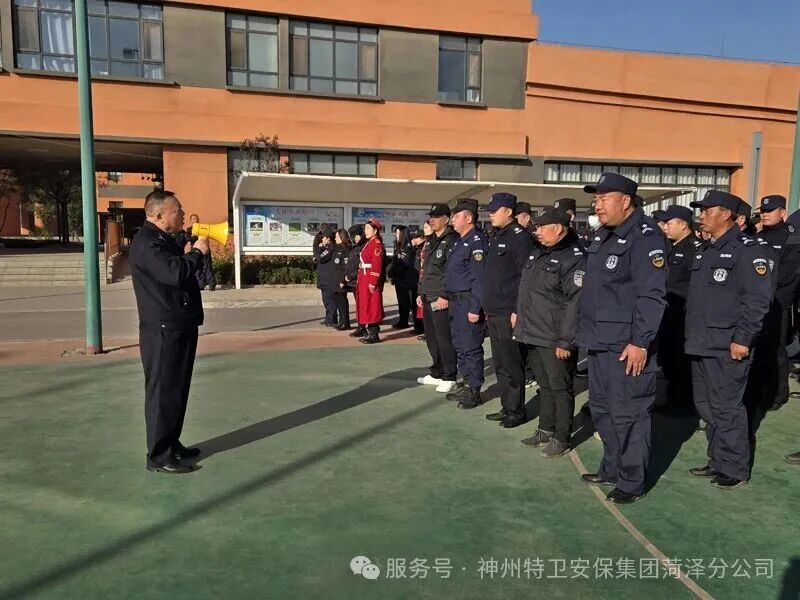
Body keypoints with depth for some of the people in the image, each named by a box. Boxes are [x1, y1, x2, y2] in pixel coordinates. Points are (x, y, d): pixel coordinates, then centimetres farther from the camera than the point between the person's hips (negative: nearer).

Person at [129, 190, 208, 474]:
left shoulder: (164, 239, 17)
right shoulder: (146, 243, -17)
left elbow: (180, 268, 21)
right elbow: (175, 273, -30)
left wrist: (194, 251, 6)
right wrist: (197, 252, -16)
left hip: (179, 327, 10)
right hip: (163, 331, -10)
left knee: (177, 389, 16)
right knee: (162, 392, -3)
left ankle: (172, 444, 28)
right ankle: (159, 456, 6)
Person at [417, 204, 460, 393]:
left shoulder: (452, 240, -10)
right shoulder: (430, 241, 18)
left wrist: (445, 296, -19)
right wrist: (421, 292, 19)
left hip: (442, 299, -9)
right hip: (428, 298, 9)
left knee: (444, 338, -5)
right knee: (431, 337, 15)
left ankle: (449, 377, 5)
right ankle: (436, 373, 27)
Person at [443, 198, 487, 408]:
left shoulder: (476, 241, -15)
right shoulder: (460, 241, 16)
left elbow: (479, 278, -21)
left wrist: (475, 308, -23)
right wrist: (449, 299, 17)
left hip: (468, 303, -10)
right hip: (456, 302, 10)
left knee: (471, 348, -2)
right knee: (459, 346, 17)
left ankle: (474, 391, 8)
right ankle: (467, 384, 29)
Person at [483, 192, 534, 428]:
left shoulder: (520, 237, -11)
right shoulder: (496, 237, 16)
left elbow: (526, 276, -17)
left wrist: (518, 310, -19)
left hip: (509, 313, -9)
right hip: (493, 312, 9)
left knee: (511, 364, 0)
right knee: (500, 364, 15)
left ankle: (517, 411, 11)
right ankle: (507, 407, 25)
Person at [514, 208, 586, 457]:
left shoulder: (575, 257, -16)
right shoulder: (538, 252, 12)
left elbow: (575, 303, -21)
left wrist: (566, 341, -22)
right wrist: (518, 313, 19)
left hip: (555, 340, -9)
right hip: (534, 334, 9)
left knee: (560, 388, 4)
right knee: (545, 386, 20)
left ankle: (561, 438, 16)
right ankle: (546, 430, 33)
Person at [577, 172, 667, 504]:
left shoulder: (645, 237, -15)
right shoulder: (603, 236, 14)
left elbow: (652, 296, -21)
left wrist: (641, 342, -23)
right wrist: (587, 331, 19)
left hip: (628, 347, -10)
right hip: (600, 342, 10)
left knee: (628, 414, 1)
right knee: (601, 408, 18)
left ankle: (632, 481, 16)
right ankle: (611, 468, 34)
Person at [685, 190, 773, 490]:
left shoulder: (747, 249, -10)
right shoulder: (705, 251, 16)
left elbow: (757, 299, -16)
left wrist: (742, 339, -19)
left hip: (727, 347, -9)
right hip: (701, 344, 9)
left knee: (727, 408, -1)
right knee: (706, 406, 15)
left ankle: (735, 469, 13)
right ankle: (717, 461, 28)